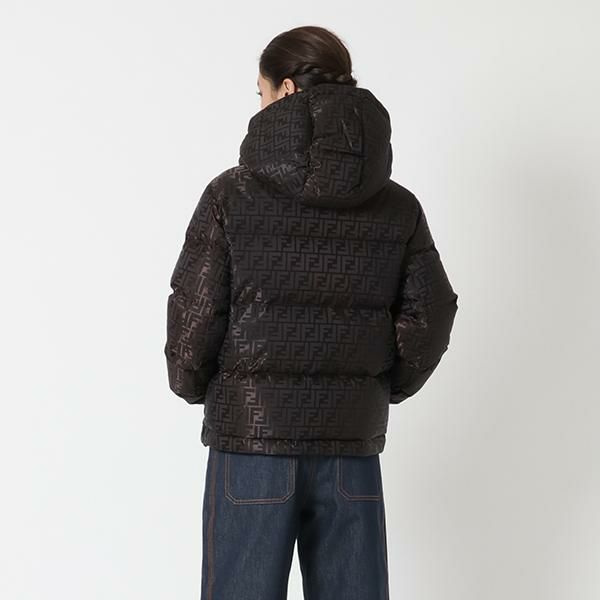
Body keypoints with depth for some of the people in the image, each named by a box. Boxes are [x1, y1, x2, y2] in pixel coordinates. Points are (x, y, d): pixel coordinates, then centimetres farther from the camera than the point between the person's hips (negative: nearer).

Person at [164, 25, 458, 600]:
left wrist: (192, 386, 11)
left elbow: (195, 315, -7)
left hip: (250, 438, -3)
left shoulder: (233, 195, -7)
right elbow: (428, 317, 1)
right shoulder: (398, 208, 2)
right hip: (353, 445, 3)